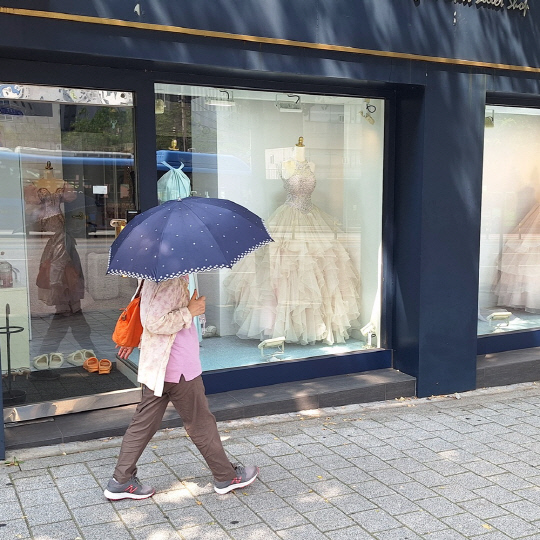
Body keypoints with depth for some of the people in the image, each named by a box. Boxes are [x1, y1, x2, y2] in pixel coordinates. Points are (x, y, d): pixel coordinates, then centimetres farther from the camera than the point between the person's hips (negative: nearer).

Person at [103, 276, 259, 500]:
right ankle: (226, 477, 24)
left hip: (157, 367, 9)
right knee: (201, 423, 7)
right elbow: (154, 321, -30)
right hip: (179, 368, -9)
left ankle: (121, 481, 20)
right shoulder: (169, 280, -24)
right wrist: (190, 311, -19)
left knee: (144, 422, 14)